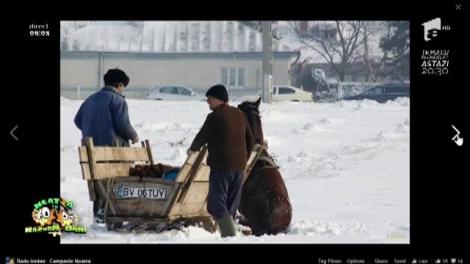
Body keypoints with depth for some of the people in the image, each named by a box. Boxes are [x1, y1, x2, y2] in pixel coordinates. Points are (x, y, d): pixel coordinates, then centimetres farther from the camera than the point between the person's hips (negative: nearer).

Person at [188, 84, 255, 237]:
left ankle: (229, 235, -19)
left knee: (217, 205, -6)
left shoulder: (215, 117, -10)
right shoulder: (240, 115, 14)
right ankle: (229, 234, 13)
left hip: (221, 165, -8)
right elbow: (250, 140, 19)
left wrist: (192, 149, 16)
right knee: (231, 206, 14)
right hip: (239, 166, 8)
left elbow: (202, 137, -4)